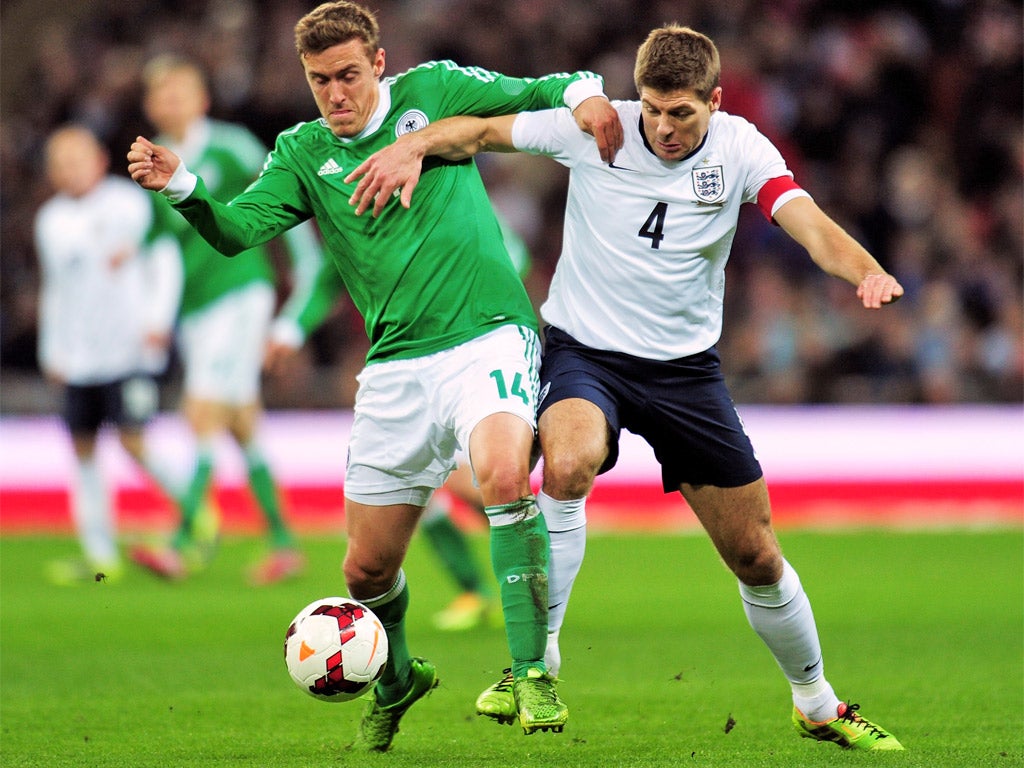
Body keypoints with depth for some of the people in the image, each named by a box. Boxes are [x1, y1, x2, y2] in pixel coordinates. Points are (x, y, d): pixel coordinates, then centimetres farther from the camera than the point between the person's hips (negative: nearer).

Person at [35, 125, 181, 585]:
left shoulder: (128, 203, -2)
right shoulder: (50, 220, 13)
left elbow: (165, 259, 0)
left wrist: (158, 319, -10)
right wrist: (50, 351, 20)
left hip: (128, 347, -5)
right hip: (78, 357, 5)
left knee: (134, 441, -14)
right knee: (83, 447, 3)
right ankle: (100, 554, 7)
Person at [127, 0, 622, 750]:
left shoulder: (432, 90, 2)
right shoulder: (303, 153, 8)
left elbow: (536, 94, 8)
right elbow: (237, 230, -5)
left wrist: (583, 92, -14)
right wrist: (182, 188, -24)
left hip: (487, 335, -3)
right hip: (396, 366, 3)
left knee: (504, 472, -34)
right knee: (367, 571, 7)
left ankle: (531, 672, -26)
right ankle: (396, 680, 39)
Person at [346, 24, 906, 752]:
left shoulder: (739, 150, -9)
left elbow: (811, 225, -22)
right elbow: (481, 130, -3)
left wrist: (867, 271, -42)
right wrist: (413, 146, -22)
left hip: (685, 365, 2)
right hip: (584, 352, -2)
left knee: (756, 558, 5)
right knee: (568, 466, -36)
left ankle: (818, 705, 30)